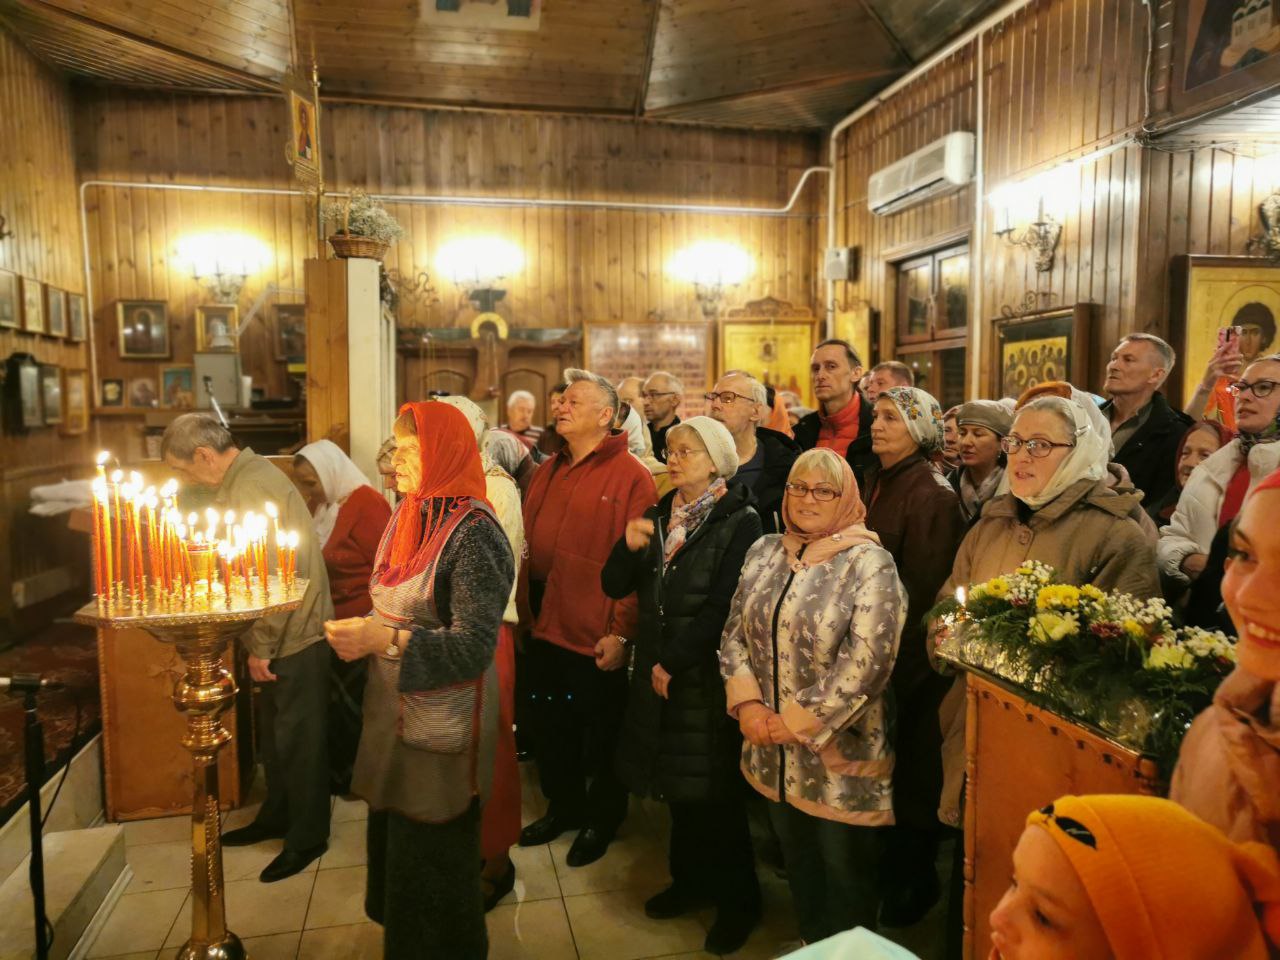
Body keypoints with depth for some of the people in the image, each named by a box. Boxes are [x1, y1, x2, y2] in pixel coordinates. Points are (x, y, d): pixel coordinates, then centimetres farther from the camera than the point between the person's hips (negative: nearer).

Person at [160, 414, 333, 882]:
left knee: (297, 739, 4)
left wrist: (261, 646, -17)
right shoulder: (244, 478, 11)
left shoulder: (254, 486, -21)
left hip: (295, 635, -10)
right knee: (273, 733, 21)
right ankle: (276, 816, 38)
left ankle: (307, 837, 19)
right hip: (282, 635, 10)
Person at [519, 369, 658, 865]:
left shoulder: (630, 476, -12)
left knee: (600, 732, 12)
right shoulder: (548, 471, 10)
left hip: (596, 638, -6)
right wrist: (524, 610, 7)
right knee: (549, 726, 20)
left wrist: (621, 632, -18)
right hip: (544, 629, 7)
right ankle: (562, 807, 41)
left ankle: (601, 819, 34)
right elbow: (527, 545, 13)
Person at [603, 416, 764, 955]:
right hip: (658, 669, 6)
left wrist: (673, 661, -14)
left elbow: (721, 606, -16)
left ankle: (737, 900, 23)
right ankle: (691, 880, 35)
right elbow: (614, 587, 6)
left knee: (713, 789, 4)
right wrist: (628, 547, -13)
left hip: (707, 673, -5)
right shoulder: (658, 517, 9)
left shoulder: (740, 522, -10)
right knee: (677, 782, 15)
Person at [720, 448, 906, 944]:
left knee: (846, 871, 13)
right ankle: (809, 945, 46)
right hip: (774, 752, 5)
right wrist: (747, 705, -8)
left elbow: (866, 664, -21)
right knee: (797, 861, 23)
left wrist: (796, 723, -17)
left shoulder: (870, 563, -14)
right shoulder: (764, 552, 4)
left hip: (840, 754, -5)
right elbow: (734, 633, 6)